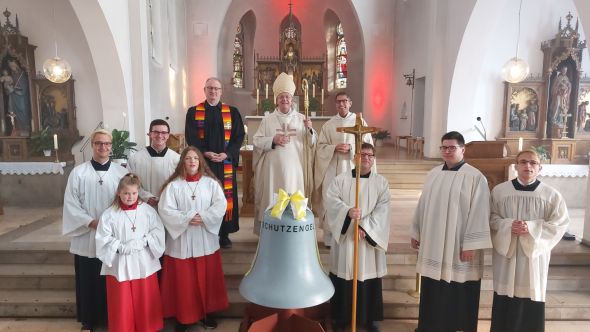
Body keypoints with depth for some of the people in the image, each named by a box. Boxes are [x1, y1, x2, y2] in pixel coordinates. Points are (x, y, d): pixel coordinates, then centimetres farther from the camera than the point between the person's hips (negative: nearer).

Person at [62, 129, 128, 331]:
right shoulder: (78, 173, -2)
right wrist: (92, 222, -14)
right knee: (88, 283, 10)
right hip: (86, 238, 0)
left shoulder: (121, 173, 1)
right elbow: (70, 204, -4)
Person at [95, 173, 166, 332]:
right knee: (122, 303, 9)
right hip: (120, 264, -1)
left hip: (144, 263, 2)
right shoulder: (109, 214, -7)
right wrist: (121, 247, -19)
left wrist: (143, 242, -16)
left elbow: (158, 232, -3)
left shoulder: (148, 210, -3)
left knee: (146, 301, 13)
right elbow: (103, 239, -9)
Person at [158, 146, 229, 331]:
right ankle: (183, 316, 25)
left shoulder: (211, 183, 0)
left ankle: (206, 313, 30)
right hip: (181, 241, -1)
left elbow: (221, 205, -6)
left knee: (207, 279, 13)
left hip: (206, 240, 2)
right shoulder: (173, 185, -4)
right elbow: (165, 210, -10)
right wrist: (187, 219, -19)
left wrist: (203, 217, -19)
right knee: (183, 281, 8)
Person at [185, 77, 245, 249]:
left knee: (226, 196, 4)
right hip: (202, 162, 0)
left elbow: (239, 135, 0)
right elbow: (190, 137, -1)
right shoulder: (193, 112, 6)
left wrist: (226, 154, -13)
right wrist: (205, 153, -15)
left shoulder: (232, 112, 6)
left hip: (226, 163, 1)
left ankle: (224, 234, 15)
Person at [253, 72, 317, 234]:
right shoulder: (267, 119, 6)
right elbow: (257, 142, 3)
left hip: (295, 168, 0)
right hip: (273, 168, 0)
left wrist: (309, 129, -14)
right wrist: (273, 140, -13)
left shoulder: (301, 119, 7)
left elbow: (312, 144, 4)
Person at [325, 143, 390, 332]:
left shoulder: (381, 182, 3)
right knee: (343, 279, 7)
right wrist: (347, 211, -28)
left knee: (369, 279, 8)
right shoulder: (341, 179, 2)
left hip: (370, 238, 1)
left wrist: (365, 226, -18)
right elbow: (331, 199, -11)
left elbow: (382, 210, -6)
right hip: (344, 237, 0)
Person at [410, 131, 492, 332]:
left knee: (458, 294, 6)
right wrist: (416, 232, 14)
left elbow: (478, 213, -13)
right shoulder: (433, 174, 8)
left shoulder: (475, 177, -10)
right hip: (433, 245, 5)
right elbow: (422, 205, 12)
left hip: (459, 247, -5)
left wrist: (470, 245, -16)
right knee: (432, 292, 15)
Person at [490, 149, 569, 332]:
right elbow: (491, 218, 4)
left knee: (531, 295, 4)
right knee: (505, 300, 6)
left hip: (534, 253, 0)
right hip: (506, 252, 1)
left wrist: (532, 228, -17)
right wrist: (508, 225, -15)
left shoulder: (551, 195, -1)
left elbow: (559, 223, -2)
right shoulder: (499, 190, 1)